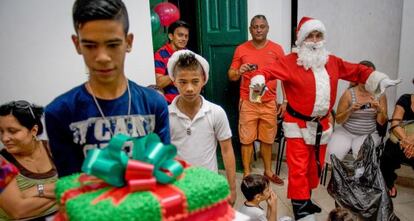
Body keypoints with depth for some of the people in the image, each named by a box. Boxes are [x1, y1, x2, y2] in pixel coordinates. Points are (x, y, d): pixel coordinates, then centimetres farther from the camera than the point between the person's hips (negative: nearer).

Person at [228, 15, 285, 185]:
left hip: (269, 102, 1)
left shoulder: (277, 49, 3)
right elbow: (231, 76, 5)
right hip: (248, 102, -1)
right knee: (246, 139, 3)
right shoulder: (241, 49, 1)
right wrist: (239, 71, -19)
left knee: (267, 139, 11)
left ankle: (268, 171, 29)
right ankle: (246, 173, 18)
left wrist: (285, 100, 2)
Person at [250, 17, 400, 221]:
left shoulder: (332, 62, 8)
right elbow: (268, 70, -20)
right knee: (298, 169, -5)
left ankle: (305, 201, 37)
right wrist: (258, 80, -41)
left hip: (322, 125, 6)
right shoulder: (290, 62, -10)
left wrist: (379, 80, 7)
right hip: (298, 125, -6)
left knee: (315, 166, 17)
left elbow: (358, 71, 17)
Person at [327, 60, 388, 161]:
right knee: (332, 156, -24)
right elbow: (338, 120, -3)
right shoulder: (349, 94, -6)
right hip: (345, 132, -1)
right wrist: (350, 110, -21)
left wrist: (379, 110, -19)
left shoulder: (380, 94, 0)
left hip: (369, 134, 1)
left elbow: (382, 122, 1)